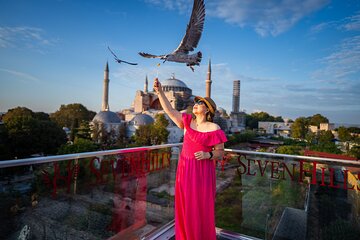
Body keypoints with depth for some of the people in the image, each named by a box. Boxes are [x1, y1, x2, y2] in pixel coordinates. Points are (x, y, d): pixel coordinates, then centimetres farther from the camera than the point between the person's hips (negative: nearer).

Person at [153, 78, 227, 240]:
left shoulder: (214, 129, -7)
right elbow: (169, 110, -2)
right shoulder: (188, 121, 4)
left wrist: (208, 155, -22)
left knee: (202, 207, 5)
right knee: (185, 206, 13)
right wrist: (159, 91, -10)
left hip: (203, 171, -4)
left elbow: (220, 154, -3)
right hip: (185, 168, 4)